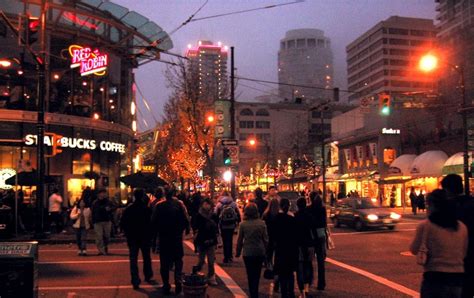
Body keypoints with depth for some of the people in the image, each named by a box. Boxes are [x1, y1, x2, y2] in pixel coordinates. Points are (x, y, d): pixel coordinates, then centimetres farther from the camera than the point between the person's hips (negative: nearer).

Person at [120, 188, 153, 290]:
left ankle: (135, 281, -9)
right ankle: (148, 276, 30)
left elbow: (122, 224, -4)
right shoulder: (147, 208, -9)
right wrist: (150, 234, 7)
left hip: (132, 237, 0)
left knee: (133, 259, 0)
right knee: (146, 257, 18)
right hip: (145, 237, 0)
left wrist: (128, 233, 11)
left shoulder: (128, 209, -6)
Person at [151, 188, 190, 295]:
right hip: (177, 237, 0)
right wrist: (187, 229, 5)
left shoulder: (159, 206, -7)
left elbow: (153, 221, -5)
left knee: (164, 262, 10)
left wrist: (155, 232, 9)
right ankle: (178, 282, 1)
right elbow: (186, 219, -12)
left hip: (163, 237, 0)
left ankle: (166, 285, 11)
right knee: (178, 260, 14)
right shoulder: (179, 204, -8)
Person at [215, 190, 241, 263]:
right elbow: (238, 214, 4)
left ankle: (226, 257, 2)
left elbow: (216, 215, -4)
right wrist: (238, 222, 14)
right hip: (232, 225, 2)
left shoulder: (219, 204, -6)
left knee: (225, 241, 3)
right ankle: (230, 256, 21)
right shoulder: (233, 203, 0)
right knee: (230, 240, 15)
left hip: (223, 225, -2)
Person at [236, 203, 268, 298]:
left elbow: (240, 240, -3)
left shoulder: (243, 224, -10)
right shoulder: (262, 223, -7)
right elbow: (266, 239, -3)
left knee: (250, 275, 10)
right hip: (260, 252, 1)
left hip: (248, 253, -1)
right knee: (257, 274, 15)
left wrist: (238, 252, 8)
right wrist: (266, 250, 10)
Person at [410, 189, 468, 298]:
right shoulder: (462, 227, 5)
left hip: (435, 278, -4)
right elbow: (464, 253, 13)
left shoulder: (425, 226, -9)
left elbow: (414, 249, -1)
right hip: (457, 278, 4)